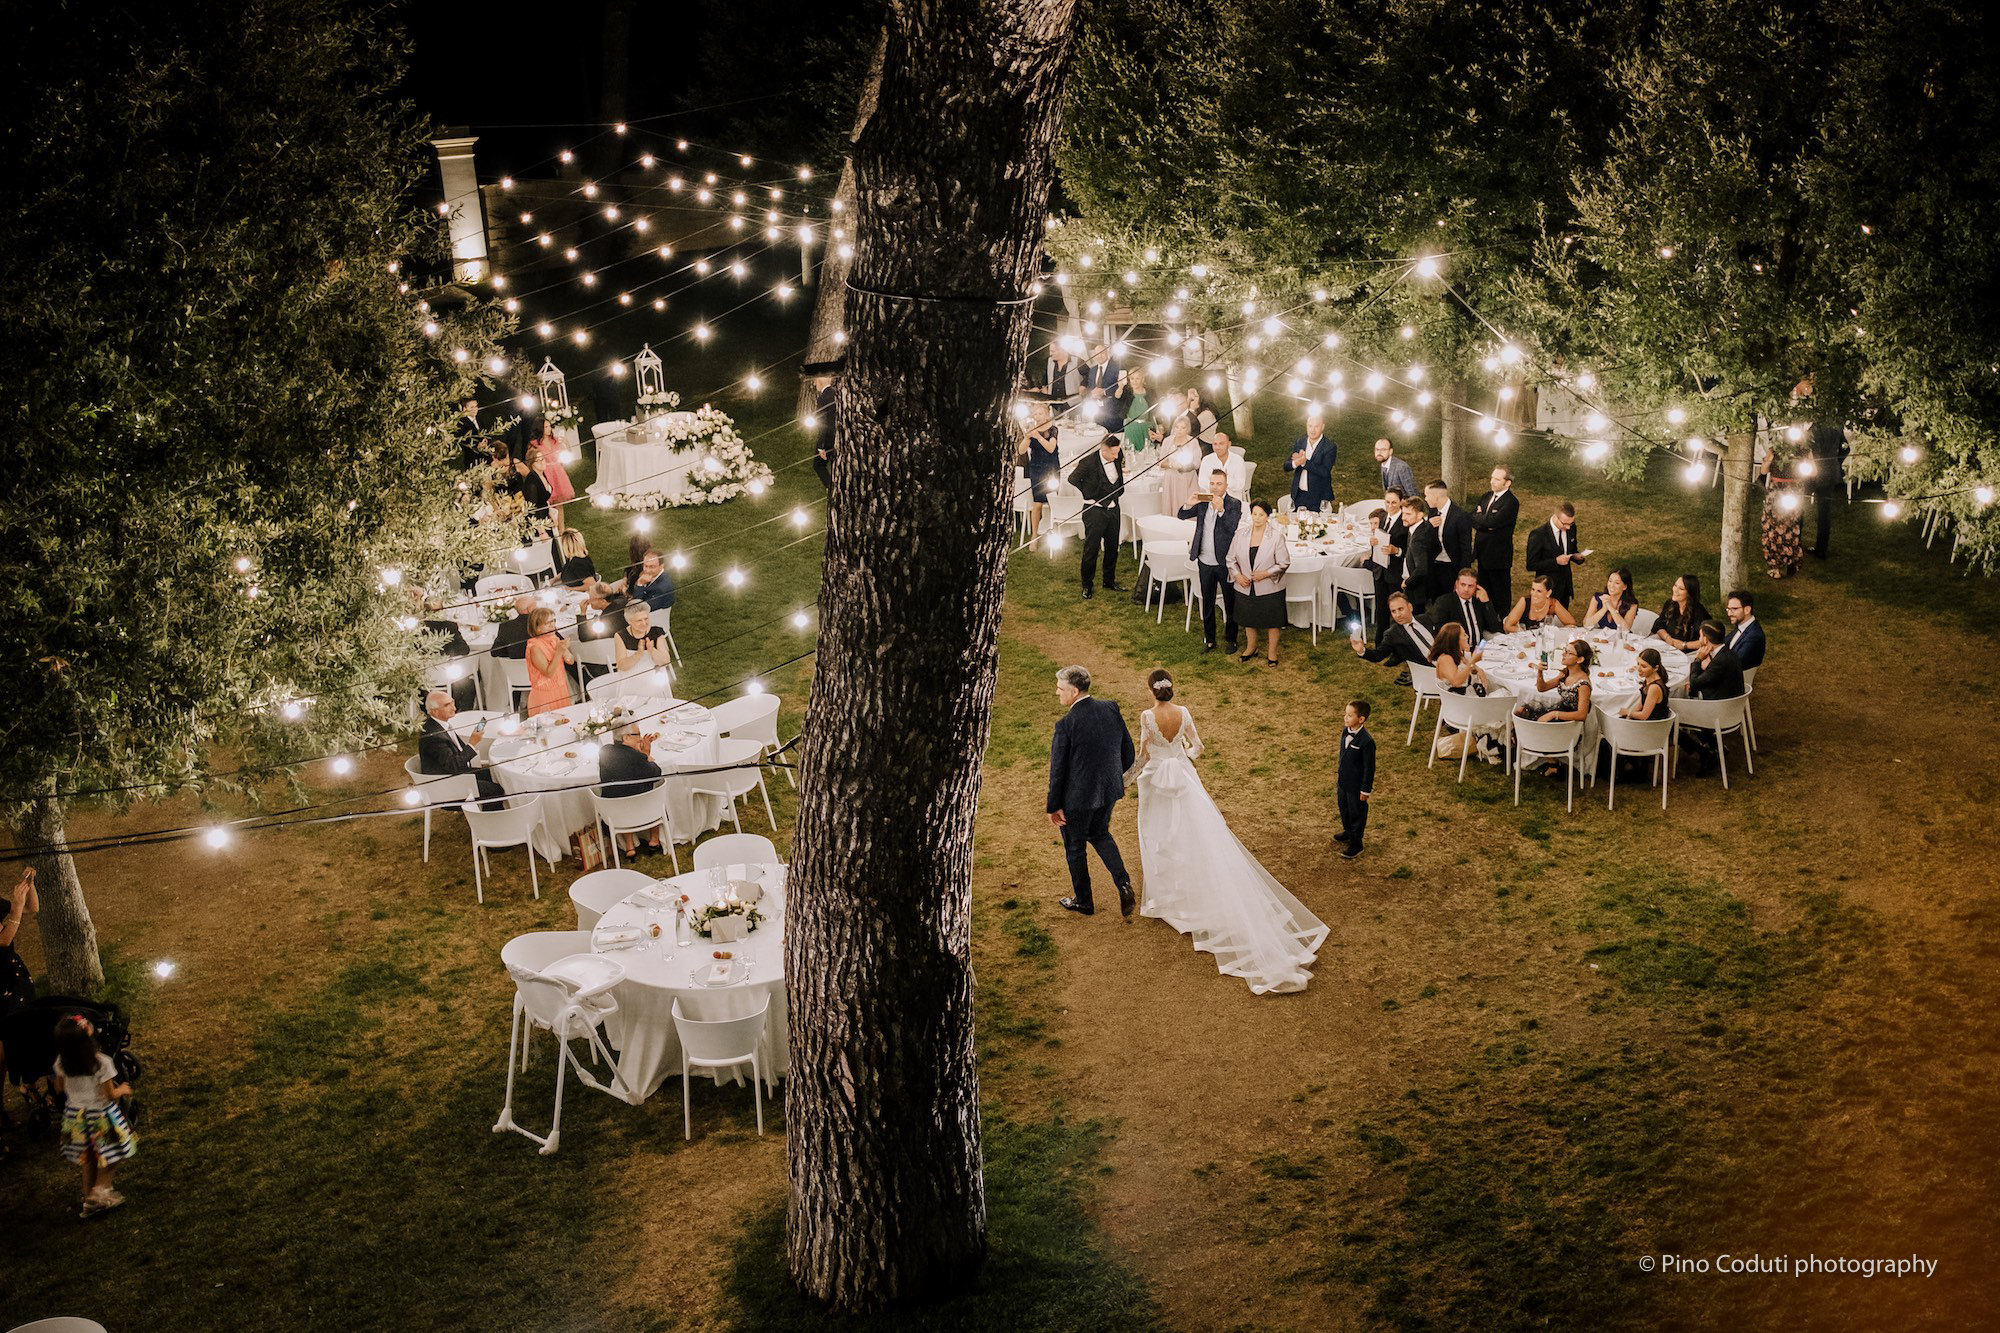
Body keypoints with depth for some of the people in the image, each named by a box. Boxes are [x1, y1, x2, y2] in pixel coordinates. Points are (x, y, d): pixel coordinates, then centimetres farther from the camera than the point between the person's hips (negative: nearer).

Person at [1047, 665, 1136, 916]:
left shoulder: (1066, 724, -25)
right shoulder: (1111, 709, -8)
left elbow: (1058, 770, -18)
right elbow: (1128, 753, 0)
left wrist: (1053, 806, -7)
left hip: (1077, 797, -6)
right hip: (1109, 791, 6)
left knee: (1075, 848, 16)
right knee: (1100, 834, 29)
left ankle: (1083, 902, 32)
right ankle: (1123, 883, 13)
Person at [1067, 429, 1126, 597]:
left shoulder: (1117, 460, -1)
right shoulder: (1089, 462, -18)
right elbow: (1072, 479, -12)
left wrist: (1119, 493, 9)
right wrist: (1087, 496, -9)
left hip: (1113, 509, 6)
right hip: (1095, 510, -6)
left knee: (1112, 547, 13)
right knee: (1091, 549, -1)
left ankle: (1109, 582, 27)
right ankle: (1087, 586, 10)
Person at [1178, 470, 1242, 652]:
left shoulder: (1234, 504, -10)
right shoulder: (1203, 502, 3)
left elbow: (1232, 527, -23)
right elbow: (1181, 516, 0)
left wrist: (1221, 509, -35)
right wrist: (1190, 504, -19)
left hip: (1225, 562, -4)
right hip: (1205, 562, 4)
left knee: (1230, 603, 10)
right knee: (1207, 603, 14)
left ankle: (1231, 638, 25)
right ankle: (1209, 639, 26)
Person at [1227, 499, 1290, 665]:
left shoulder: (1276, 536, -15)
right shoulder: (1241, 533, -5)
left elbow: (1284, 563, -11)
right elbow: (1231, 558, 5)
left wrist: (1266, 573, -22)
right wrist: (1237, 575, -11)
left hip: (1270, 588, -3)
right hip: (1245, 587, 3)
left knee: (1272, 622, 11)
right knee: (1249, 620, 21)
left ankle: (1272, 652, 31)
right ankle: (1250, 648, 43)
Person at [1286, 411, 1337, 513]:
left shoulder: (1330, 447, -10)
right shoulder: (1300, 442, 6)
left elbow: (1325, 472, -21)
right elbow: (1286, 467, 4)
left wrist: (1304, 462, -26)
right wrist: (1296, 463, -19)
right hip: (1299, 496, 4)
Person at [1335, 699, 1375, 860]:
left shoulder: (1366, 742, -30)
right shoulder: (1346, 732, -6)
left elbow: (1369, 768, -21)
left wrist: (1365, 791, -15)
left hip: (1356, 786, -8)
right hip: (1343, 781, 8)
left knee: (1356, 813, 11)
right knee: (1343, 807, 26)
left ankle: (1356, 844, 29)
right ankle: (1348, 833, 50)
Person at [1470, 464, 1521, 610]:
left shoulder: (1511, 502, -17)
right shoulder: (1486, 497, 10)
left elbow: (1492, 521, -26)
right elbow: (1471, 518, 2)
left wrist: (1479, 516, -7)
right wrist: (1484, 521, -17)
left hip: (1499, 556, -8)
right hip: (1483, 554, 8)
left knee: (1501, 595, 2)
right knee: (1484, 592, 18)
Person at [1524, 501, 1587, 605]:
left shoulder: (1571, 528, -4)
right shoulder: (1538, 535, -22)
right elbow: (1531, 565, -18)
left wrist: (1577, 556, -10)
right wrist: (1555, 561, -28)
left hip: (1566, 585, 5)